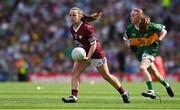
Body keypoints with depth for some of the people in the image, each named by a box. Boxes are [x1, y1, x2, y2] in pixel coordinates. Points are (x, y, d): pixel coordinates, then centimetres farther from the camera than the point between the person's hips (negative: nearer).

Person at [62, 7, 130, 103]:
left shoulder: (86, 28, -25)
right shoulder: (72, 29, -2)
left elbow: (94, 44, -22)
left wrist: (87, 57, -29)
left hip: (95, 53, -7)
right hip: (83, 54, 7)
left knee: (106, 76, 4)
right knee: (74, 73, -11)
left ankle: (123, 93, 21)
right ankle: (74, 97, -15)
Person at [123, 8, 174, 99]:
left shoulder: (149, 26, -16)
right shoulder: (130, 28, -4)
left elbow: (164, 31, -2)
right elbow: (126, 39, 15)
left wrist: (158, 41, -14)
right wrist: (130, 45, -5)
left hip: (149, 50, -6)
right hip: (139, 53, 6)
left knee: (142, 68, -30)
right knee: (155, 74, 15)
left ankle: (151, 91, -34)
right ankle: (166, 85, 45)